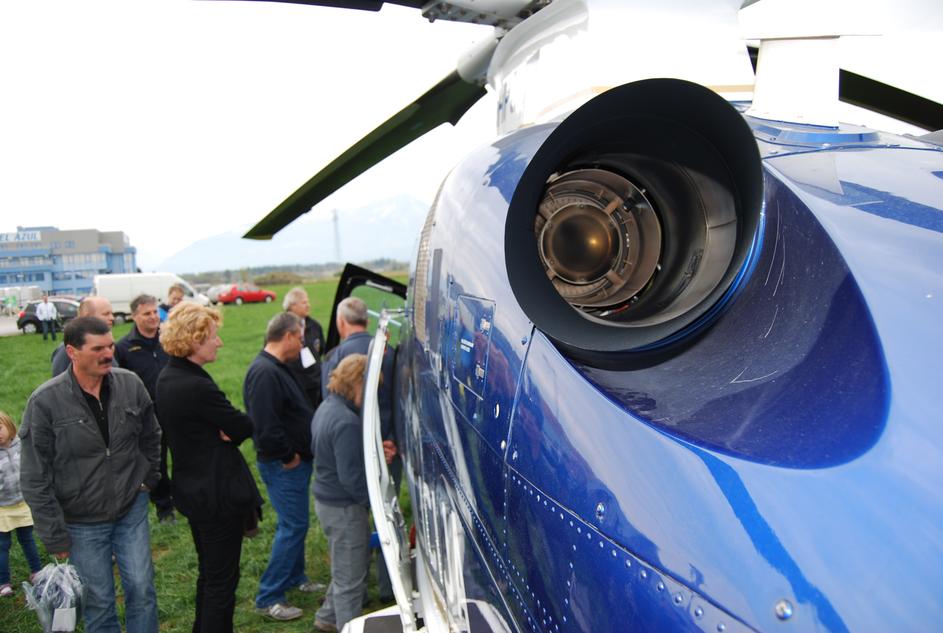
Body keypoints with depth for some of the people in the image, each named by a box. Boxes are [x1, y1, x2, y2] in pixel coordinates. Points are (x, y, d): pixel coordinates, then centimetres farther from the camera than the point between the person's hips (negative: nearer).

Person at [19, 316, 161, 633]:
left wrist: (149, 480, 5)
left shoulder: (131, 384, -9)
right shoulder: (45, 401, -17)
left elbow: (151, 437, 9)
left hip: (132, 511, 2)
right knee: (98, 603, 12)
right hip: (81, 522, -2)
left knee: (142, 591, 10)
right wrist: (54, 535, -8)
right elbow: (35, 477, -11)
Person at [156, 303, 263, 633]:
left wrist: (227, 430, -9)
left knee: (208, 573, 24)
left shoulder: (167, 378, 4)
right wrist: (234, 430, 1)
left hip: (193, 490, 10)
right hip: (219, 494, -10)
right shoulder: (197, 386, -26)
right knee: (222, 578, 5)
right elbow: (244, 426, -18)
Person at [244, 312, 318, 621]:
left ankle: (295, 578, 36)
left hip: (295, 462, 10)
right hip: (283, 465, -10)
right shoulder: (265, 372, -23)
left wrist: (300, 452, 12)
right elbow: (265, 427, -30)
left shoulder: (278, 368, 11)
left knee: (294, 524, 21)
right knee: (293, 526, -4)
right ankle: (268, 598, 6)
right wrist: (288, 456, -18)